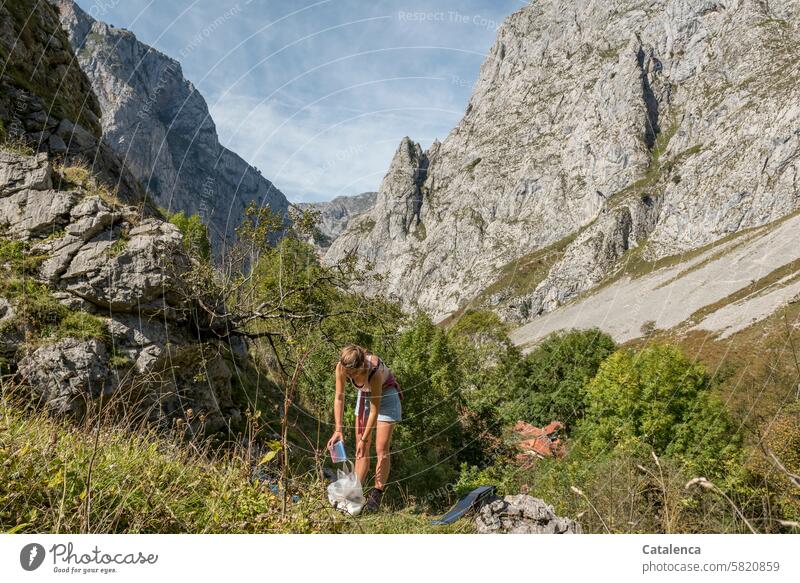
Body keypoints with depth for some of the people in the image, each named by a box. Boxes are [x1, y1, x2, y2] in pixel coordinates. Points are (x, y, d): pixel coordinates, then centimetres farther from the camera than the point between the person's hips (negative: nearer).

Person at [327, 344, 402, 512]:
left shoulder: (374, 371, -41)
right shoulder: (341, 367, -29)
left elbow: (374, 410, -31)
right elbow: (339, 398, -17)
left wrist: (364, 439, -25)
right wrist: (338, 430, -21)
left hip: (385, 394, -5)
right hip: (365, 394, 5)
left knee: (381, 449, -5)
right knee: (360, 448, 5)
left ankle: (376, 494, 1)